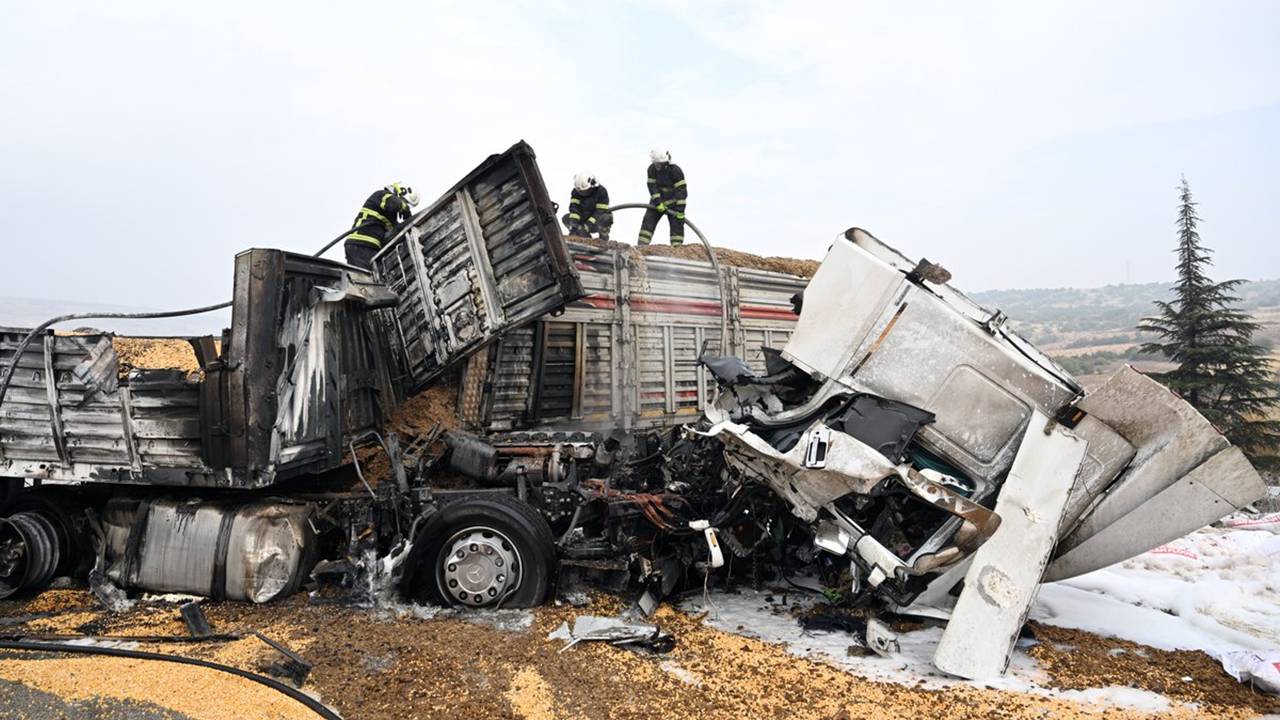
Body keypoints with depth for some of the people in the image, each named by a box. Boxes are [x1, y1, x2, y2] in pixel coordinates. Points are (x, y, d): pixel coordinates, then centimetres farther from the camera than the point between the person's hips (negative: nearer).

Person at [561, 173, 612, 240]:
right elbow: (574, 207, -17)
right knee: (566, 218, -16)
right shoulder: (576, 191, -6)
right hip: (585, 219, 5)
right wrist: (573, 223, -35)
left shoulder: (601, 191, -19)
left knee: (605, 218, -38)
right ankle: (586, 237, -4)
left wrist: (587, 226, -35)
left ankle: (604, 237, -6)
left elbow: (600, 212, -25)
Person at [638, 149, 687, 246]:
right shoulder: (652, 169, -10)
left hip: (673, 202, -4)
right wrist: (658, 203, -25)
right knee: (648, 221, -4)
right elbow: (652, 187, -14)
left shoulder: (676, 171, -24)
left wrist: (680, 210, -33)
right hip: (657, 200, 4)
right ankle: (641, 246, -5)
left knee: (676, 224, -9)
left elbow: (681, 190, -27)